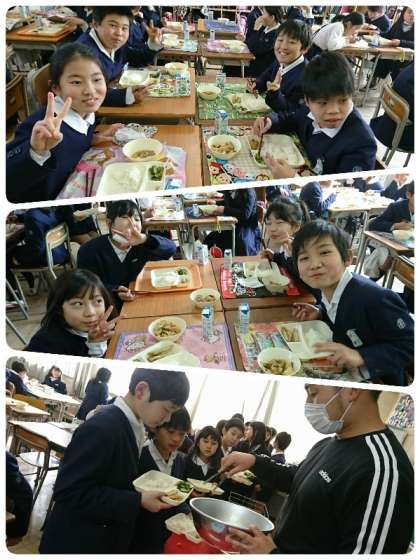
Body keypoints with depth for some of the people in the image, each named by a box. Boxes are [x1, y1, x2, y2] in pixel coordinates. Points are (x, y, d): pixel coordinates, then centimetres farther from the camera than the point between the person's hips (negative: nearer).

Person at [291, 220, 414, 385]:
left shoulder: (376, 298, -29)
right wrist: (320, 313, -4)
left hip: (380, 384, -5)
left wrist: (361, 357, -33)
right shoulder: (328, 288, -7)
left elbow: (410, 345, -24)